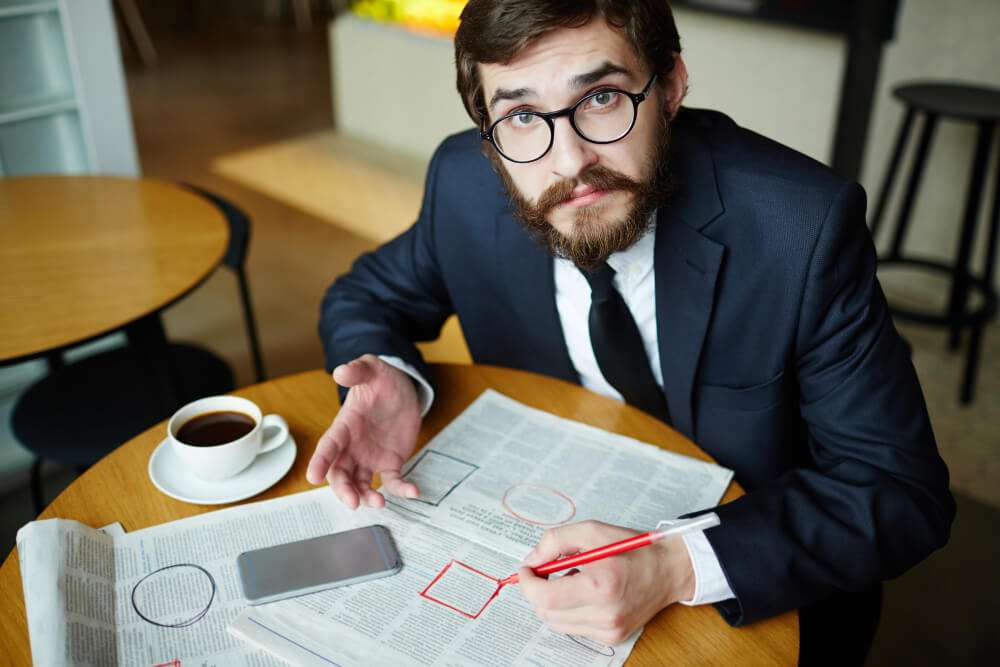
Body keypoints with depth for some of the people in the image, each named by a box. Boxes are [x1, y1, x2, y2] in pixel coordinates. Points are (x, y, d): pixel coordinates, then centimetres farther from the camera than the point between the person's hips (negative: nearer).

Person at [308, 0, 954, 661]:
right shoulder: (466, 184, -15)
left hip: (762, 579, -2)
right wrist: (392, 379, -20)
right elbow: (366, 296, 2)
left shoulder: (805, 225, -25)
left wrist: (680, 567, -34)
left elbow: (903, 489, -20)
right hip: (550, 540, 3)